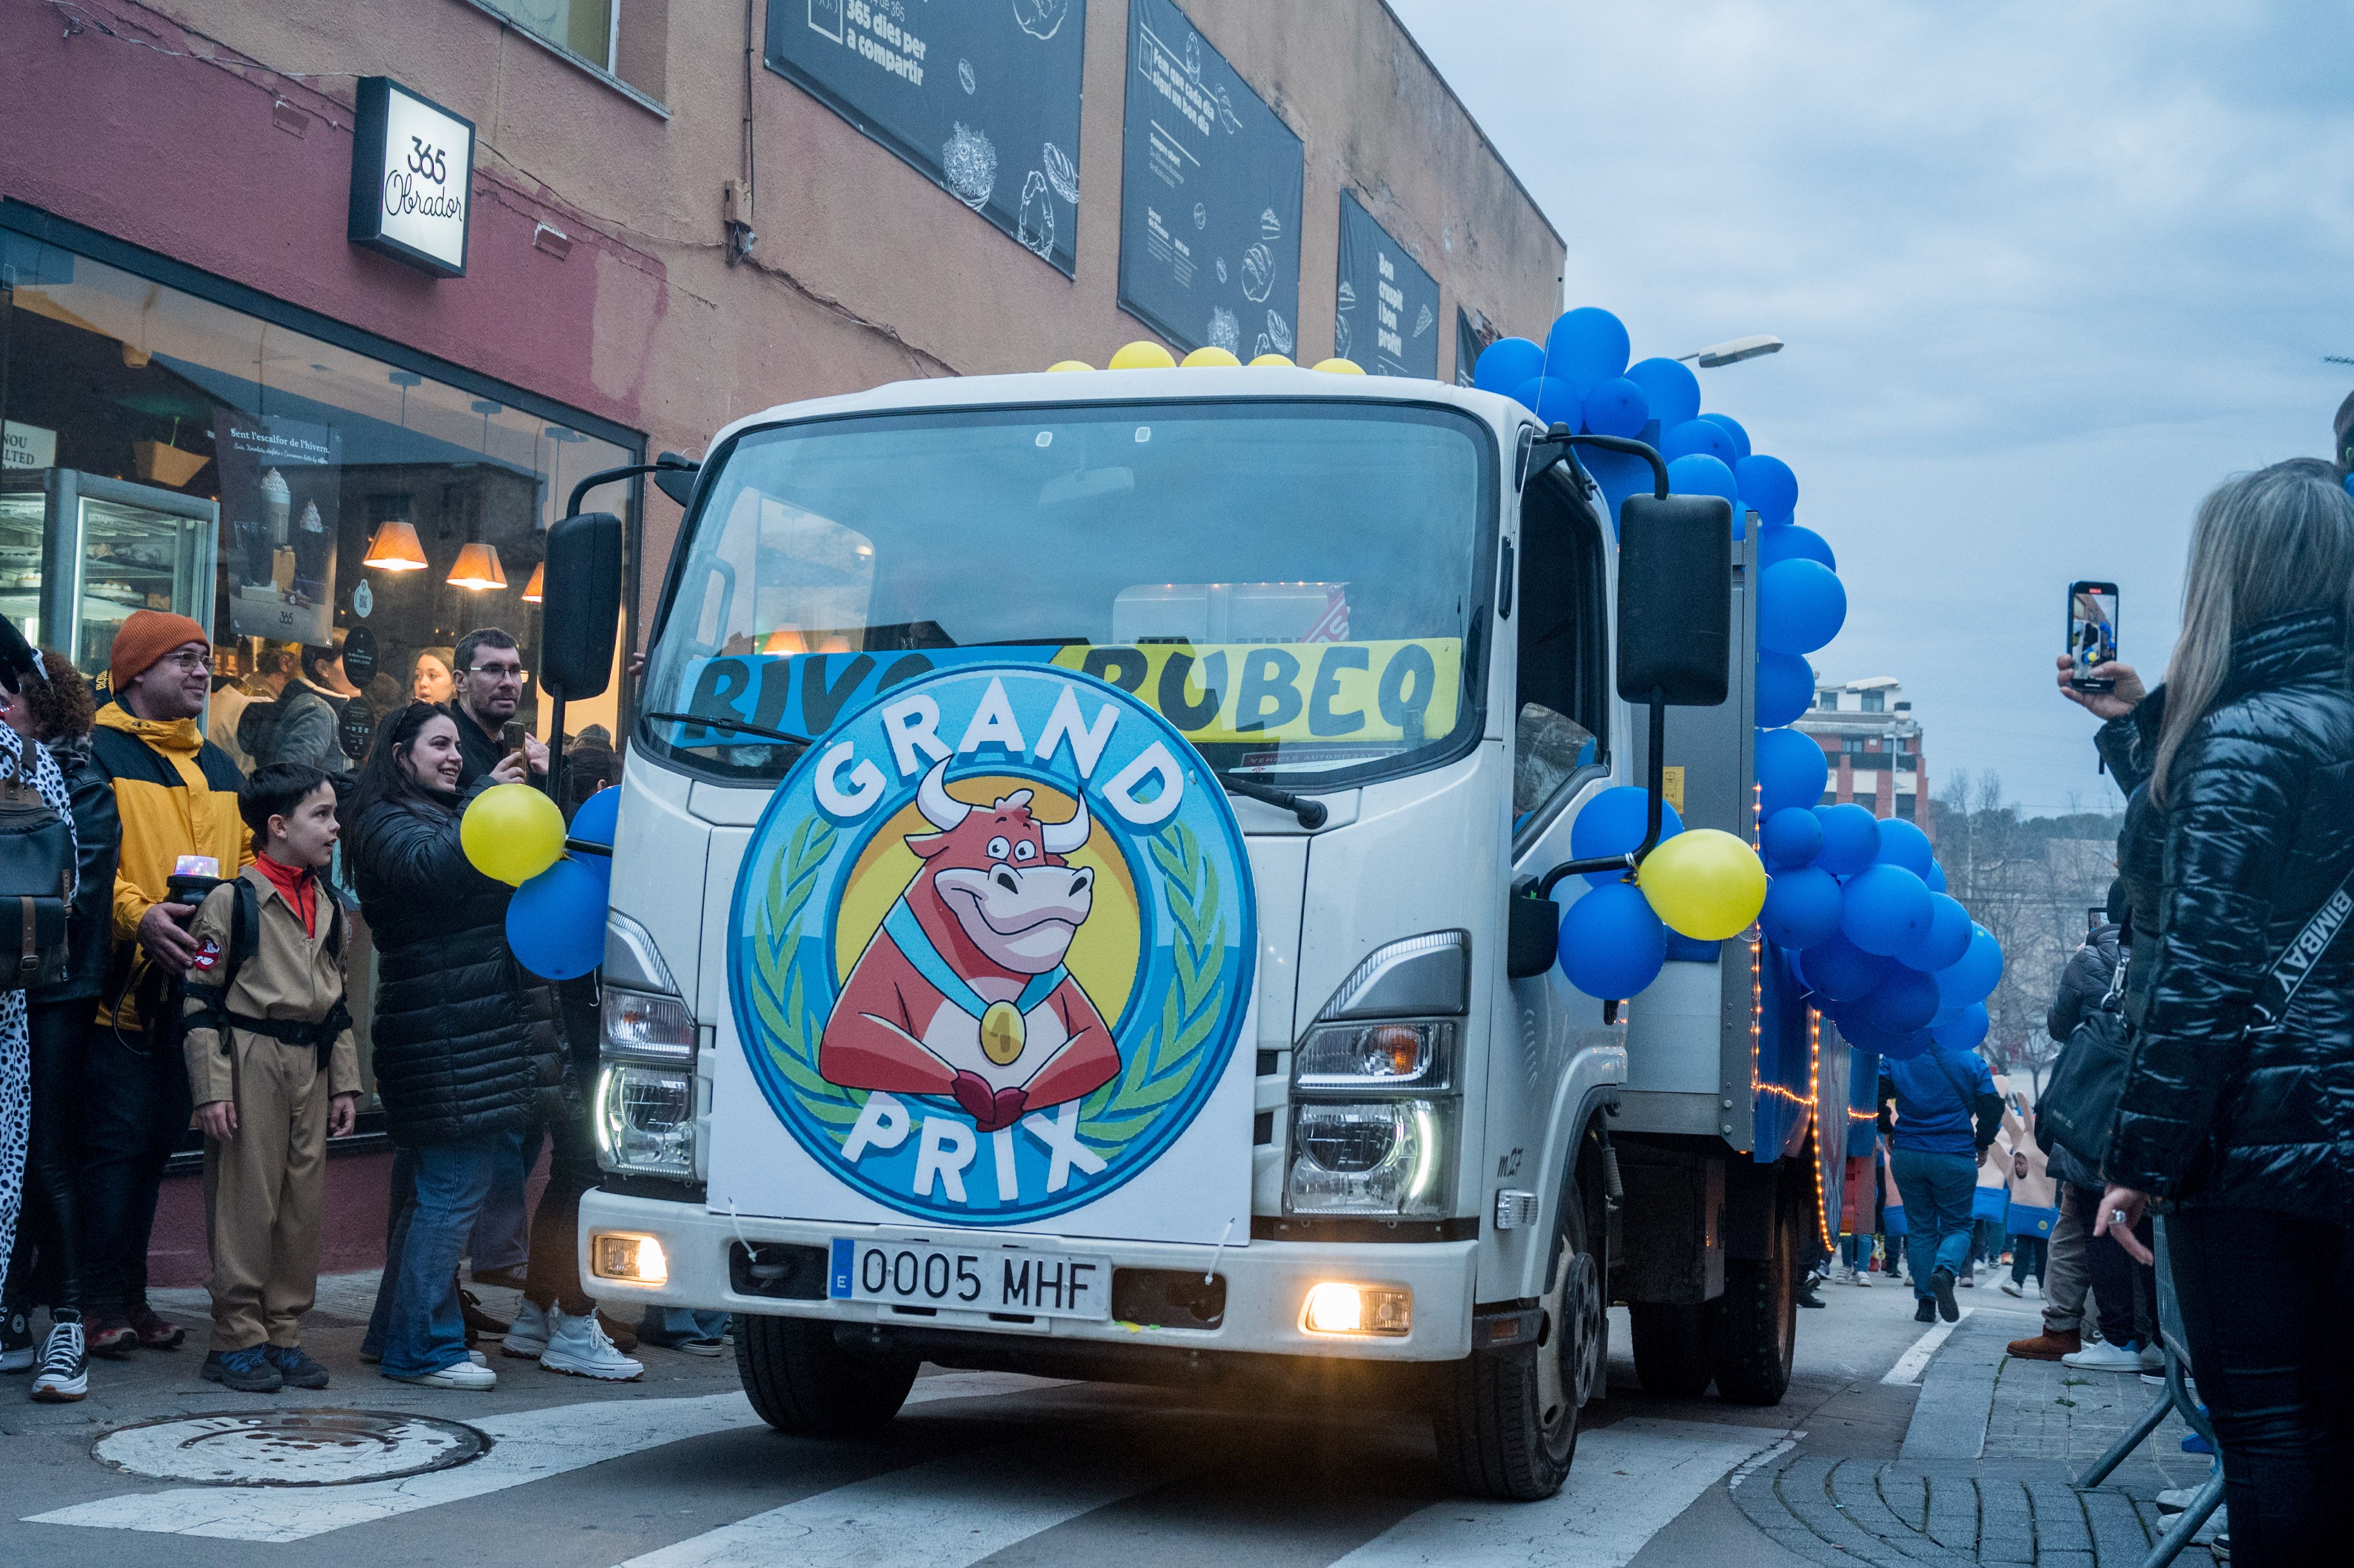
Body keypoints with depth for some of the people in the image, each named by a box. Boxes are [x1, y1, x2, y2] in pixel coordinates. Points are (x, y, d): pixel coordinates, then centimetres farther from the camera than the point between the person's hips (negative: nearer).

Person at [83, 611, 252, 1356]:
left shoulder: (219, 768, 19)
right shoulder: (98, 753, -4)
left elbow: (248, 858, 21)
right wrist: (138, 913, -26)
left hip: (193, 987, 7)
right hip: (120, 986, -7)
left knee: (157, 1141, 12)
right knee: (115, 1140, -7)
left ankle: (130, 1296, 21)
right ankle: (100, 1304, 1)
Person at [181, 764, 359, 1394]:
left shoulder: (328, 907, 14)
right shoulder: (231, 900, -7)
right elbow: (201, 1000, -8)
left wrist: (345, 1081, 15)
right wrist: (211, 1088, -13)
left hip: (310, 1065, 6)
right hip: (250, 1063, -6)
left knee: (304, 1205, 7)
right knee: (247, 1206, -3)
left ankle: (285, 1336, 16)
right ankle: (237, 1342, 7)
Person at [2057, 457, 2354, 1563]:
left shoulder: (2242, 735, -13)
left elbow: (2201, 975, -18)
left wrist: (2139, 1161, -15)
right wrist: (2138, 726, 28)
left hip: (2254, 1135, -8)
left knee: (2263, 1419, -2)